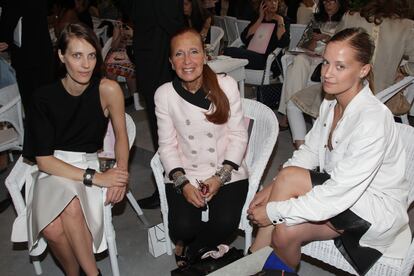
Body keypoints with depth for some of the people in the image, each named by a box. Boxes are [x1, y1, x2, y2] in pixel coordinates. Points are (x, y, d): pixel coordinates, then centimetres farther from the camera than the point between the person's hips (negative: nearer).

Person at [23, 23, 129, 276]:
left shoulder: (108, 90, -10)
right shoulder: (45, 97, -8)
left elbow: (121, 135, 4)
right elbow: (43, 160, -8)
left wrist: (121, 174, -14)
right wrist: (95, 177, -19)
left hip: (89, 166, 0)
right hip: (54, 171, 1)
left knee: (71, 209, -33)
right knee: (52, 229, -28)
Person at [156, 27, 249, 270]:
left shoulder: (227, 85, -7)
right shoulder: (164, 94, -4)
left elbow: (238, 136, -3)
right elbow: (167, 144, 0)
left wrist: (220, 177, -12)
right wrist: (183, 183, -13)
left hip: (227, 171, 0)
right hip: (185, 173, 1)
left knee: (225, 224, -21)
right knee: (182, 228, -20)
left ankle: (190, 250, 13)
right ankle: (203, 244, 19)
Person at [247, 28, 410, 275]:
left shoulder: (373, 120, -29)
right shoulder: (332, 103, -4)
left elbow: (339, 193, -30)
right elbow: (309, 151, 3)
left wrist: (274, 210, -24)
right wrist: (272, 189, -11)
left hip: (377, 207, -6)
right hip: (341, 192, 6)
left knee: (289, 177, -23)